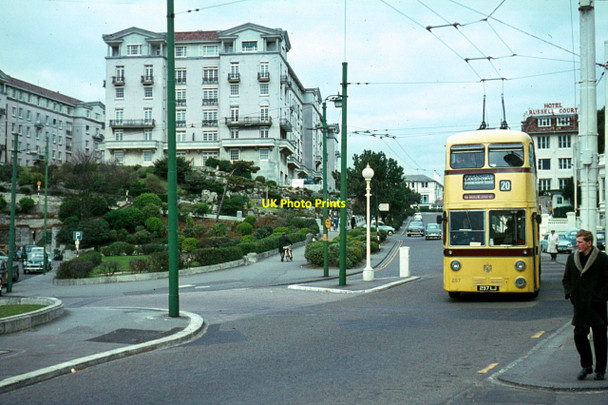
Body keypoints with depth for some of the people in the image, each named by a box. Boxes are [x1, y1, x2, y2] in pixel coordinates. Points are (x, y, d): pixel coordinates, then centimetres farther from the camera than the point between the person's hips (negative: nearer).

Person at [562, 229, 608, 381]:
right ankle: (586, 366, 19)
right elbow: (566, 279, 16)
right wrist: (570, 294, 1)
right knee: (579, 336, 1)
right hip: (580, 306, 3)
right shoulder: (572, 258, 5)